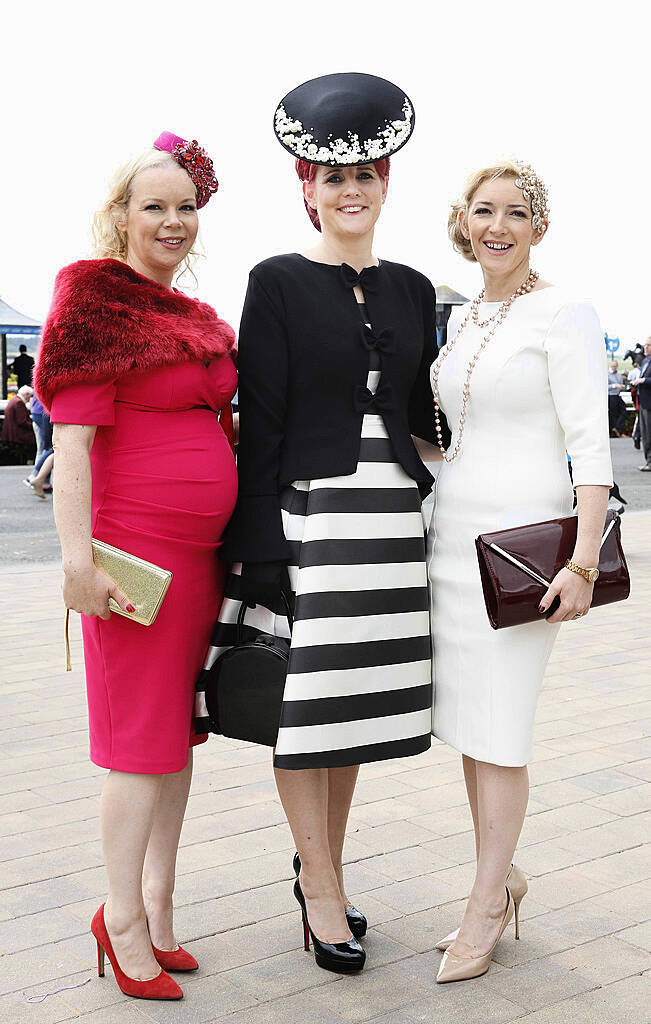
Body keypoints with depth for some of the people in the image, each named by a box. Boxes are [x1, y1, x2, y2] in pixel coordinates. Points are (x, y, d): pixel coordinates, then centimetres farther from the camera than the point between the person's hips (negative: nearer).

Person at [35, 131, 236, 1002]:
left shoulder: (196, 318, 16)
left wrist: (235, 544, 20)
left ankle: (157, 900, 29)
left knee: (180, 730, 14)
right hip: (136, 545, -7)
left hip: (201, 549, 8)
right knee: (144, 736, 0)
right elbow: (73, 441, -13)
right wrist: (79, 558, -20)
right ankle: (123, 915, 18)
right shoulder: (95, 302, -6)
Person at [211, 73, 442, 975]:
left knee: (359, 696, 11)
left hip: (392, 518, 5)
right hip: (308, 515, -4)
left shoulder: (411, 289, 13)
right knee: (304, 701, 0)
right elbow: (259, 426, -6)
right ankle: (323, 888, 18)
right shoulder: (279, 283, -1)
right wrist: (261, 555, -11)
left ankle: (321, 870, 29)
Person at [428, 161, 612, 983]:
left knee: (496, 730, 0)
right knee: (466, 718, 13)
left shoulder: (563, 315, -7)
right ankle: (504, 876, 32)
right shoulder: (461, 319, 14)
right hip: (452, 534, 7)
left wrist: (582, 563, -20)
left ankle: (485, 906, 17)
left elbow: (591, 445, -14)